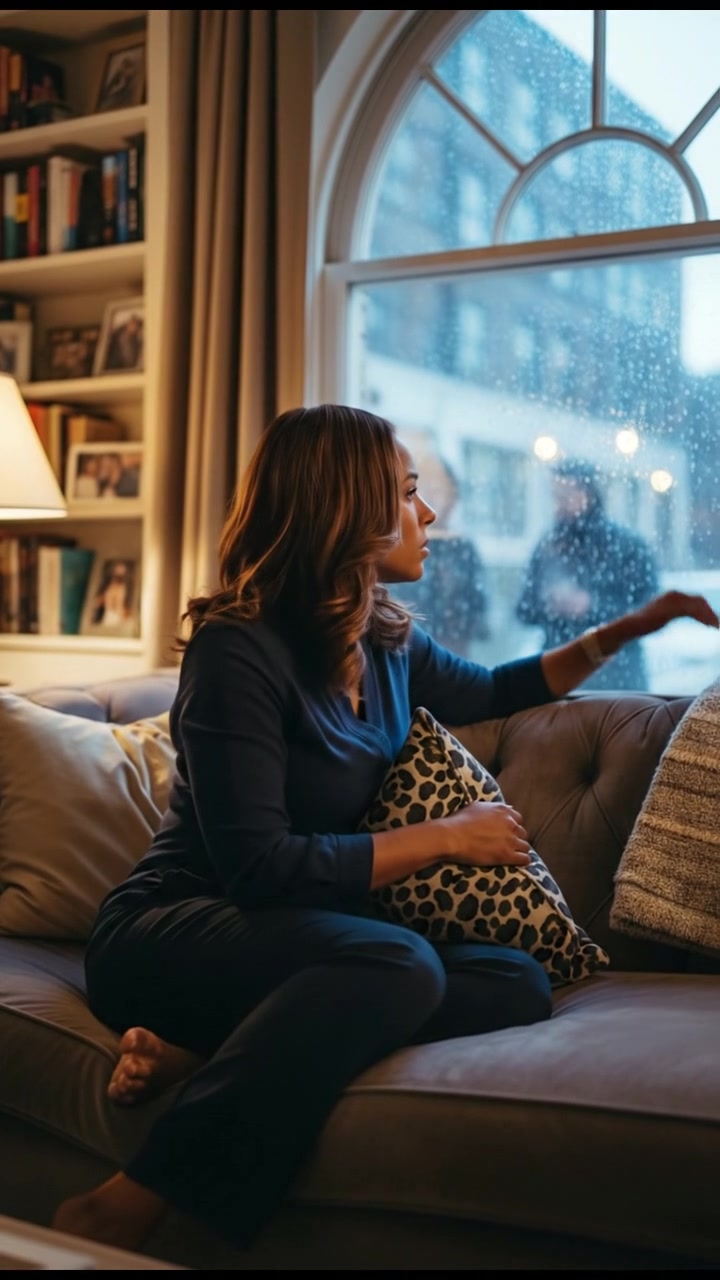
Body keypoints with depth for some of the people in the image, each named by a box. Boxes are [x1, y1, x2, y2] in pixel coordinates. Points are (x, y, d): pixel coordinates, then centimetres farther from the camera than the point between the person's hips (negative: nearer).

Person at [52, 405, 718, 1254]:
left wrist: (632, 627, 25)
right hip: (168, 935, -7)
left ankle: (199, 1054, -23)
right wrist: (449, 836, -14)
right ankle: (121, 1213, -32)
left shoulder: (388, 643, 7)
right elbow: (260, 867, -22)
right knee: (400, 965, -35)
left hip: (304, 936, 8)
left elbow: (493, 691, 29)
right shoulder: (238, 649, -16)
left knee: (519, 984, -16)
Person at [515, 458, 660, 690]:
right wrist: (547, 604, -10)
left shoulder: (629, 545, -3)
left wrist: (592, 606, -17)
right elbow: (525, 611, 12)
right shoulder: (547, 545, 9)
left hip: (614, 679, -3)